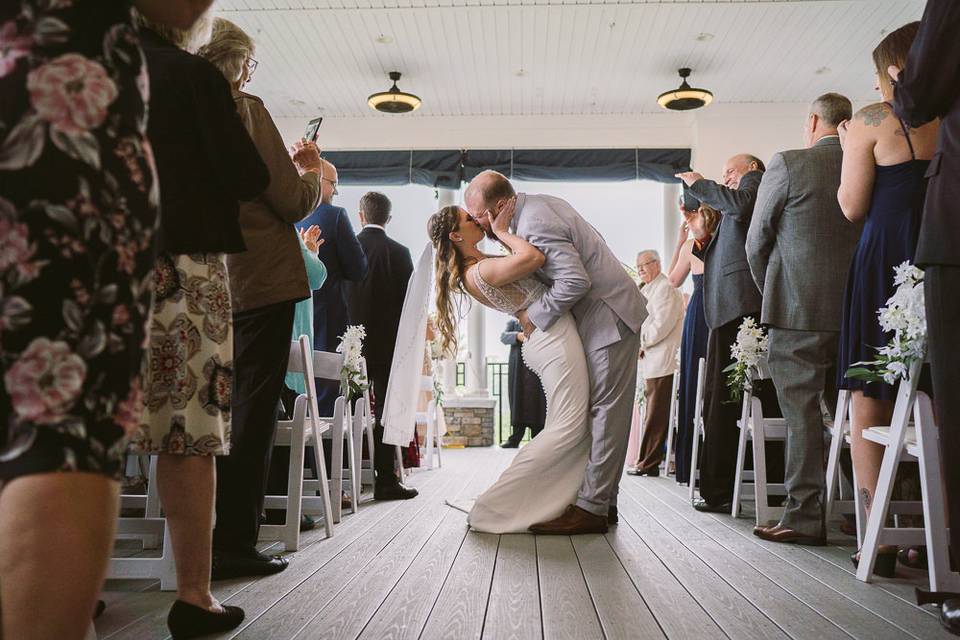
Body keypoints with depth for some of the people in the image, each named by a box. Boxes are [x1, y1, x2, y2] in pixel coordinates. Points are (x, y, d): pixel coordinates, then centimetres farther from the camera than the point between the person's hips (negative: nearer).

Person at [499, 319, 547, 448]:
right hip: (518, 368, 1)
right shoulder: (513, 322, 19)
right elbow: (503, 336, 0)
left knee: (537, 401, -6)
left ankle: (537, 437, -3)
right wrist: (518, 336, -21)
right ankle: (515, 438, -1)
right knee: (517, 399, -3)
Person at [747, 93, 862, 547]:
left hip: (799, 309, -5)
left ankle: (805, 515, 4)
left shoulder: (787, 164, -6)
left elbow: (756, 242, -1)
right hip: (857, 307, 5)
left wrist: (770, 293, 14)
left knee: (802, 412, 0)